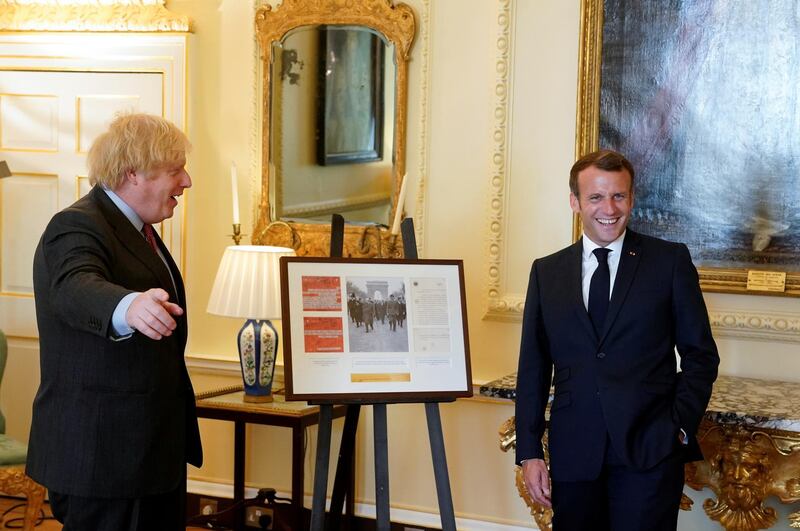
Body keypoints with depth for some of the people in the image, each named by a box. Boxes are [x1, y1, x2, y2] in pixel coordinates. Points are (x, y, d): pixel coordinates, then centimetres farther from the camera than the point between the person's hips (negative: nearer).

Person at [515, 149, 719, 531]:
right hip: (573, 454, 3)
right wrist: (529, 452, 4)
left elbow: (700, 355, 4)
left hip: (650, 452, -2)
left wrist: (681, 427, -6)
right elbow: (534, 367, 9)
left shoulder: (670, 261, 2)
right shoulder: (547, 272, 9)